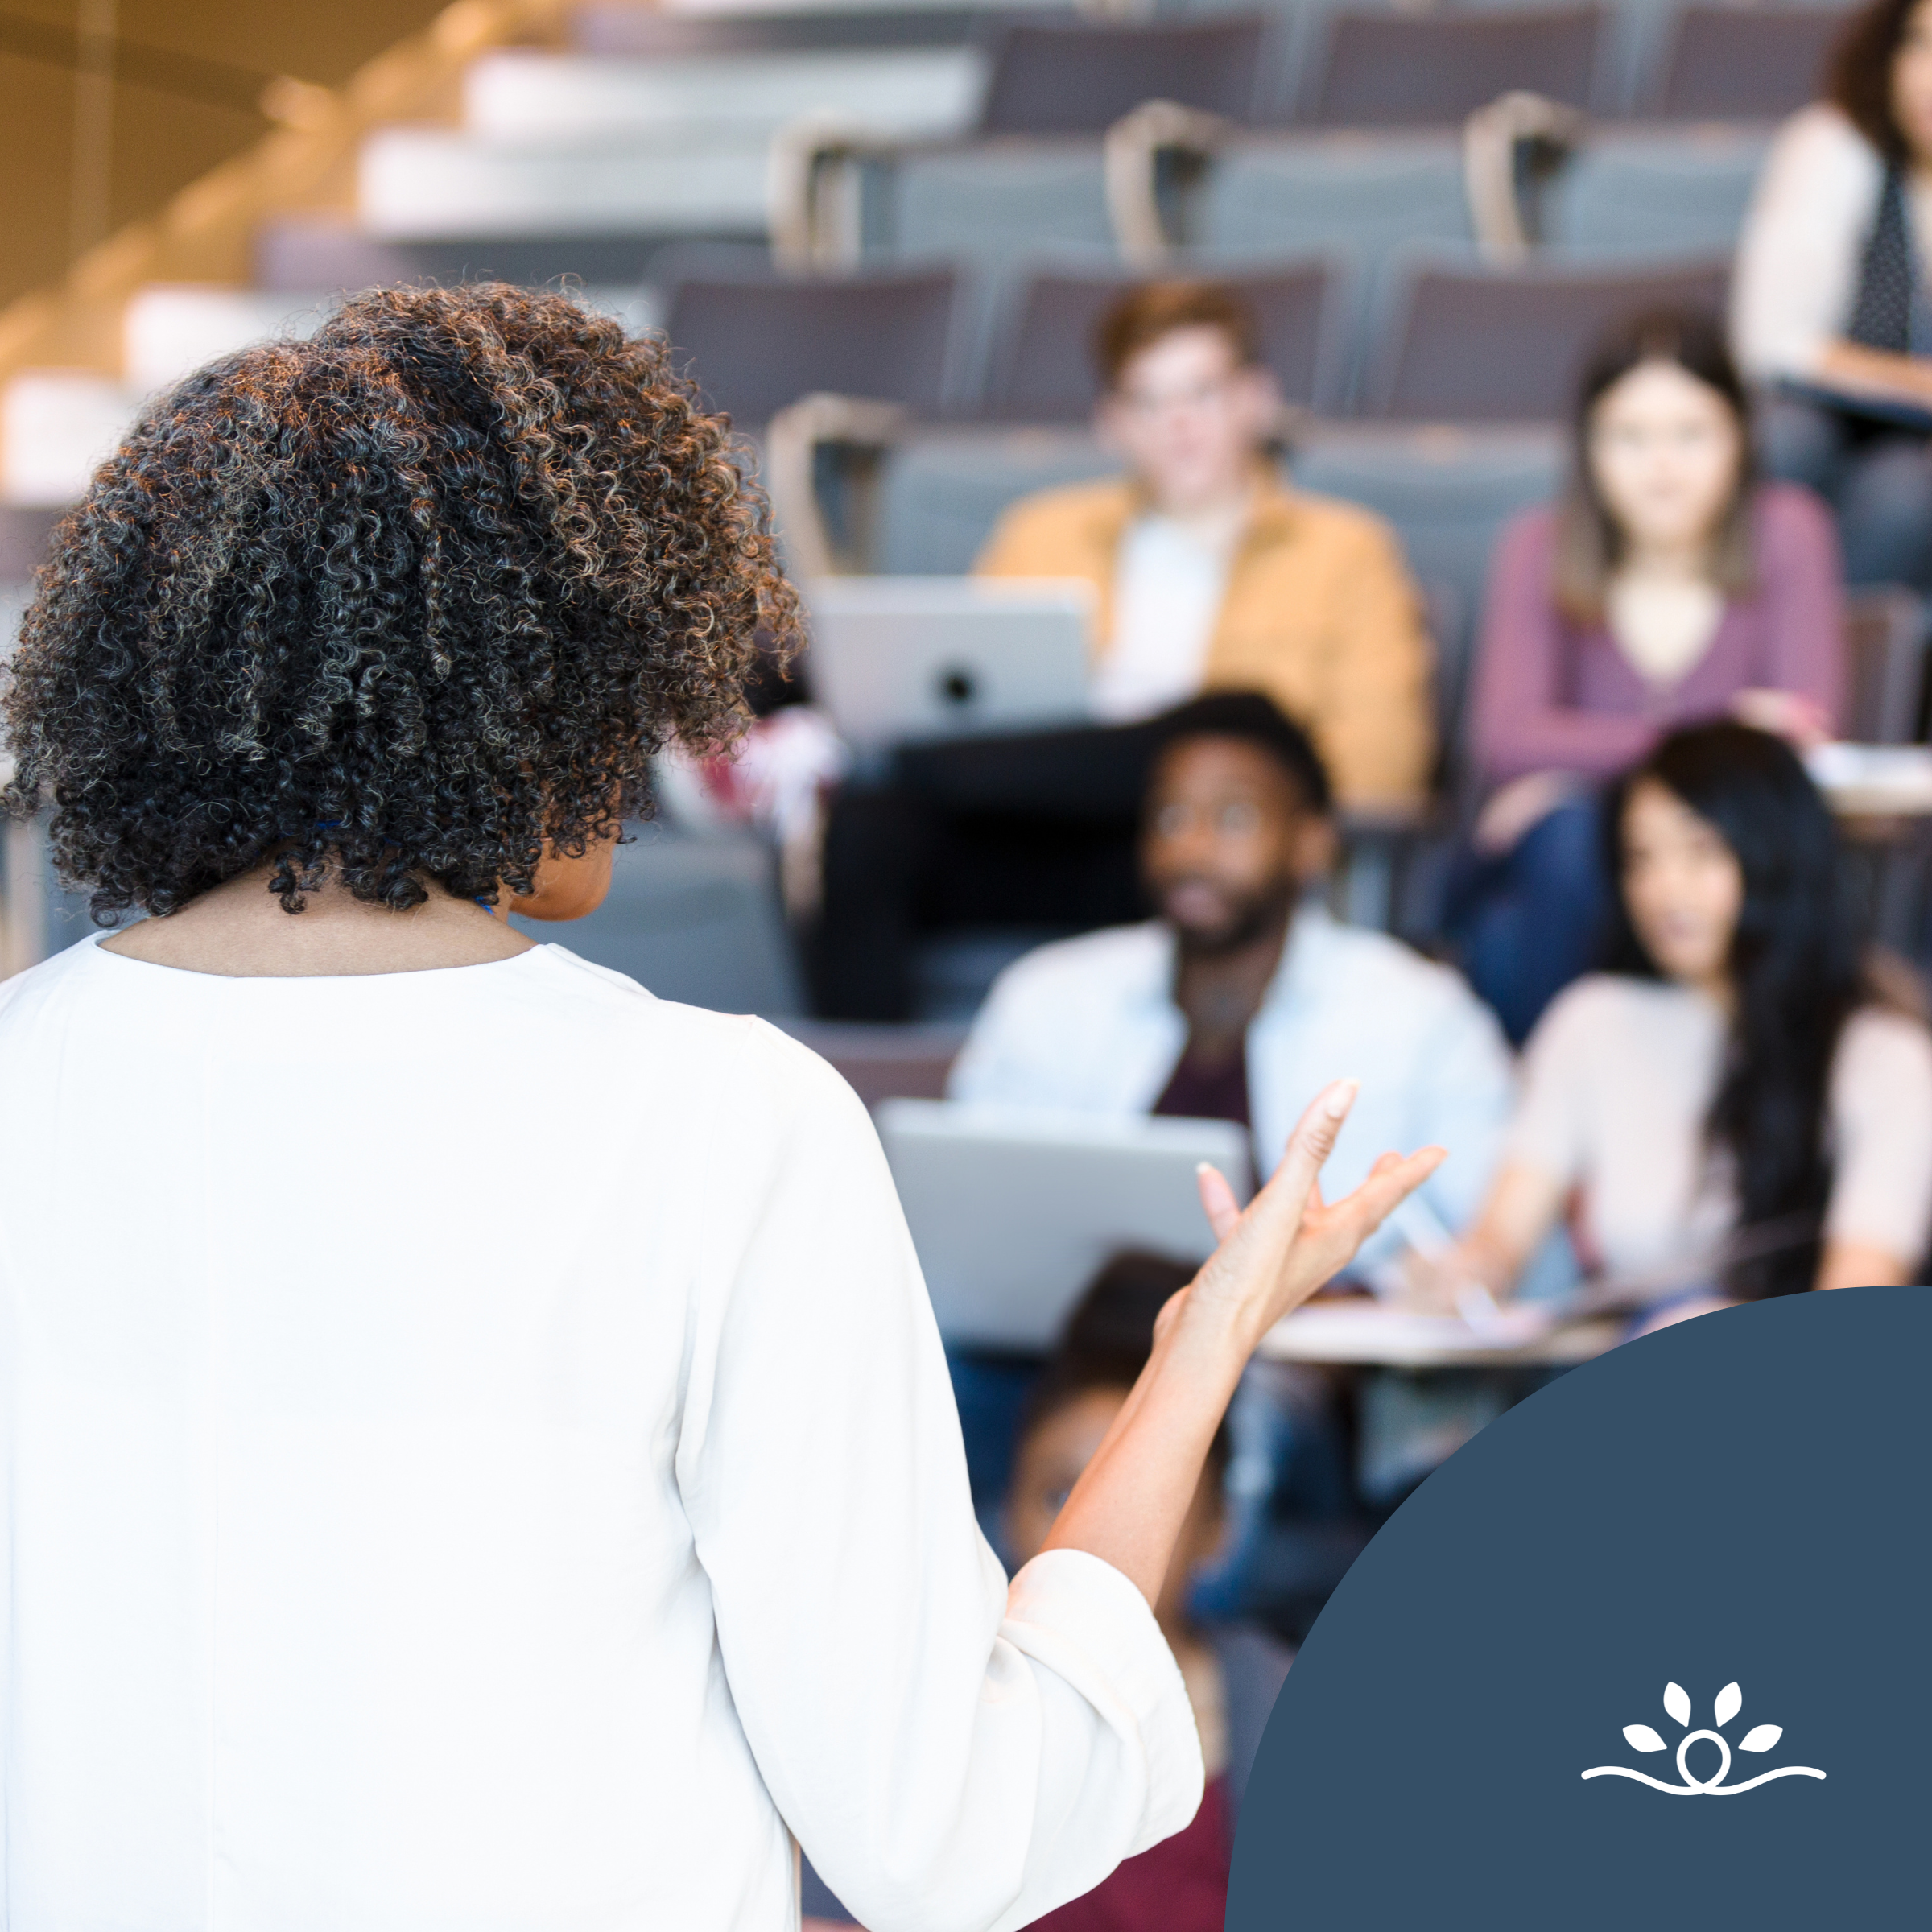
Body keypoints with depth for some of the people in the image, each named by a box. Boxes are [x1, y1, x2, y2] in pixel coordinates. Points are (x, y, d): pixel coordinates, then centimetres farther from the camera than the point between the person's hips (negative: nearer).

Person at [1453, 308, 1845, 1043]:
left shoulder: (1787, 532, -2)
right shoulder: (1540, 547, 0)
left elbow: (1805, 729, -11)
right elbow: (1506, 740, -14)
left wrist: (1583, 764, -17)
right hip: (1538, 880, 1)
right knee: (1570, 830, -33)